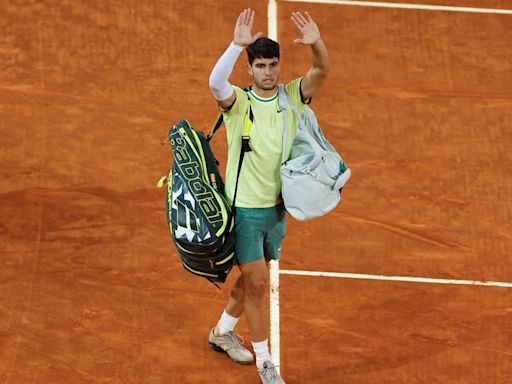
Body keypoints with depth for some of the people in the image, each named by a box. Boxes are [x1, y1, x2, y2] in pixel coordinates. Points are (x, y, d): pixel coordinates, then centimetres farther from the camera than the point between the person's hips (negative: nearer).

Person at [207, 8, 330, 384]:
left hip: (277, 207, 5)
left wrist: (316, 43, -37)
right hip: (244, 209, -5)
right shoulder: (238, 100, -12)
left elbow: (322, 71, -16)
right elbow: (216, 83, -34)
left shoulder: (291, 96, -1)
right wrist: (237, 45, -47)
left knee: (253, 278, 19)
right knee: (256, 283, -5)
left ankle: (223, 332, 42)